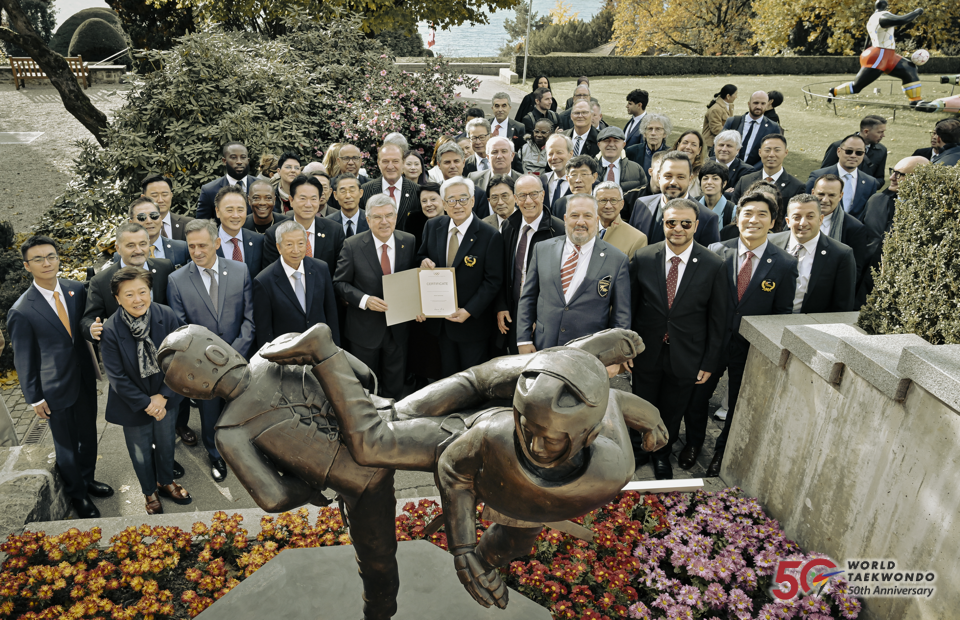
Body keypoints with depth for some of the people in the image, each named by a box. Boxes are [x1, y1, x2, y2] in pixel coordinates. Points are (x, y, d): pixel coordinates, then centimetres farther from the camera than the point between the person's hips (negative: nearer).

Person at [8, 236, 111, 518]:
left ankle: (87, 479, 46)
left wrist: (95, 367, 8)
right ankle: (77, 494, 34)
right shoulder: (21, 312, -18)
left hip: (85, 379, 5)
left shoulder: (77, 291, -5)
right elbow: (24, 360, -10)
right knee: (66, 445, 13)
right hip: (56, 388, -4)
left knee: (88, 435, 22)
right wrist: (35, 399, -5)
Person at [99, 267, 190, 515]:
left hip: (165, 399, 2)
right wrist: (145, 404, -17)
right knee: (141, 453, 19)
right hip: (134, 405, -2)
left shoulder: (166, 316, -18)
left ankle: (166, 483, 51)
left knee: (166, 444, 24)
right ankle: (150, 492, 46)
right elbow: (117, 377, -19)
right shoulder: (110, 330, -25)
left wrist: (163, 396, -15)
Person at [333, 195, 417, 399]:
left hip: (398, 328, 2)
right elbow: (340, 283, -7)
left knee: (395, 387, 17)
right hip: (365, 329, -2)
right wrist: (364, 300, -23)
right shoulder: (352, 246, -12)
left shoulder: (409, 241, -4)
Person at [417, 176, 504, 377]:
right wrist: (423, 262, -12)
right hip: (440, 321, 4)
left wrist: (469, 311, -19)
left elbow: (493, 280, -12)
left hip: (472, 321, -4)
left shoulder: (490, 236, -13)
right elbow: (421, 257, 14)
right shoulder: (433, 227, 1)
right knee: (448, 377, 16)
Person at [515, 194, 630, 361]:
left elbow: (621, 316, -1)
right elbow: (528, 298, 8)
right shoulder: (542, 249, 5)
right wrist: (524, 340, 2)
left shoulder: (617, 259, -2)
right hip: (542, 351, 2)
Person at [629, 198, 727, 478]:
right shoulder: (643, 259, -8)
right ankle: (637, 450, 45)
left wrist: (709, 363, -4)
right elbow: (630, 307, -2)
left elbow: (718, 320, -5)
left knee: (672, 412, 18)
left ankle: (662, 455, 44)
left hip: (685, 357, 0)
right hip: (647, 352, 1)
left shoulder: (713, 266, -11)